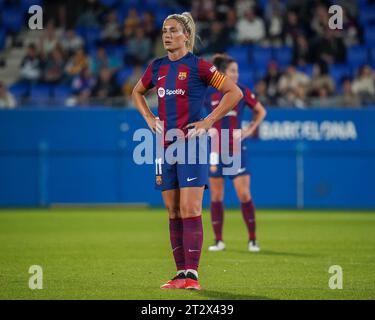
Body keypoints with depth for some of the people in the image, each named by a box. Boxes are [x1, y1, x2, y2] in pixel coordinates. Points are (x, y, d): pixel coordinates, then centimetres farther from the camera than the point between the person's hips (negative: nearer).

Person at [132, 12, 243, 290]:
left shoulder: (198, 66, -6)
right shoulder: (157, 67, 11)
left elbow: (235, 92, -9)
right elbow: (137, 93, 29)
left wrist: (208, 121, -11)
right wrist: (149, 118, 14)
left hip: (191, 144, -6)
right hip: (166, 146, 6)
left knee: (190, 210, -10)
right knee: (173, 213, 6)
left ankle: (192, 275, -10)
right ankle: (181, 273, 10)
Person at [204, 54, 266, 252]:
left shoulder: (242, 92, 1)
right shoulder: (208, 93, -2)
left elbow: (261, 111, 14)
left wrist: (251, 130, 3)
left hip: (237, 150, 0)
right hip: (216, 150, 0)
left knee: (244, 195, -6)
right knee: (216, 197, 3)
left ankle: (252, 240, 2)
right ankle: (218, 240, 11)